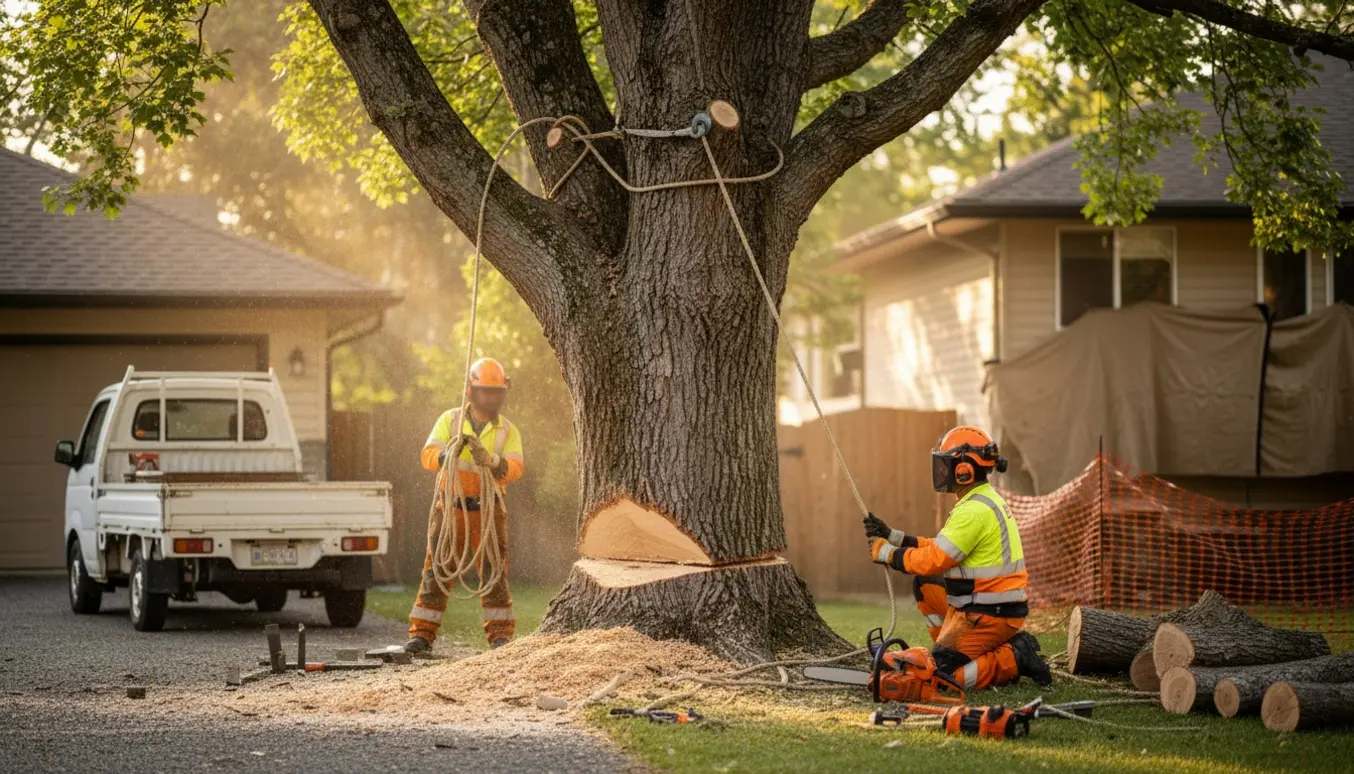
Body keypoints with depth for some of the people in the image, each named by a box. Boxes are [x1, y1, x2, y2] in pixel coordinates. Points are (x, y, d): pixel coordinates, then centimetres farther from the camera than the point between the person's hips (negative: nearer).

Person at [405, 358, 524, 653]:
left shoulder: (508, 431, 1)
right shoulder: (450, 420, 1)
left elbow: (515, 469, -15)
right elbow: (429, 455, -11)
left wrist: (489, 459, -35)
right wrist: (447, 456, -34)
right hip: (451, 506, 0)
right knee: (436, 569, -3)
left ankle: (500, 635, -2)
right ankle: (421, 634, -1)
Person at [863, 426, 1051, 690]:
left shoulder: (974, 511, -20)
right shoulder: (987, 500, 13)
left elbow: (933, 561, -19)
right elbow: (942, 549, 17)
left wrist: (886, 553, -5)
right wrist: (892, 536, 16)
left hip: (987, 615, -10)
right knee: (924, 585, 22)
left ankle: (1014, 660, -9)